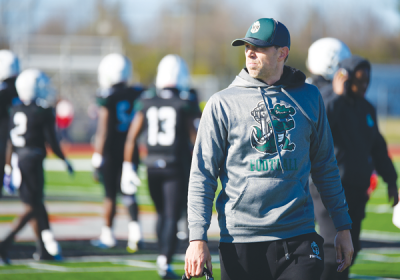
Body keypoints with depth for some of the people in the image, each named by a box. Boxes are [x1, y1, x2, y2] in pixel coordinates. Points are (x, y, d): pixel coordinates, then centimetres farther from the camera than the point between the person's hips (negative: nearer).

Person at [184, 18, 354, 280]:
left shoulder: (309, 97, 9)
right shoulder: (222, 104, 2)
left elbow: (325, 166, 16)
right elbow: (202, 175, 1)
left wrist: (343, 227, 14)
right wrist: (198, 238, -7)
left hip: (299, 237, 1)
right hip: (240, 239, -1)